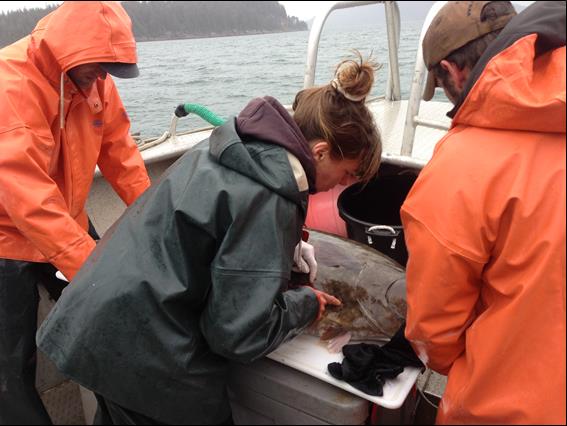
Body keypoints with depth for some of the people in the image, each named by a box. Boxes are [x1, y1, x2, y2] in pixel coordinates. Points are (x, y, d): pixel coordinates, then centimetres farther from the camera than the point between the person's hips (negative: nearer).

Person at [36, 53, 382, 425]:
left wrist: (289, 242, 14)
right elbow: (241, 333, -23)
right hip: (145, 360, -8)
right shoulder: (269, 200, -26)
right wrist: (306, 304, -7)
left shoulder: (240, 146, 0)